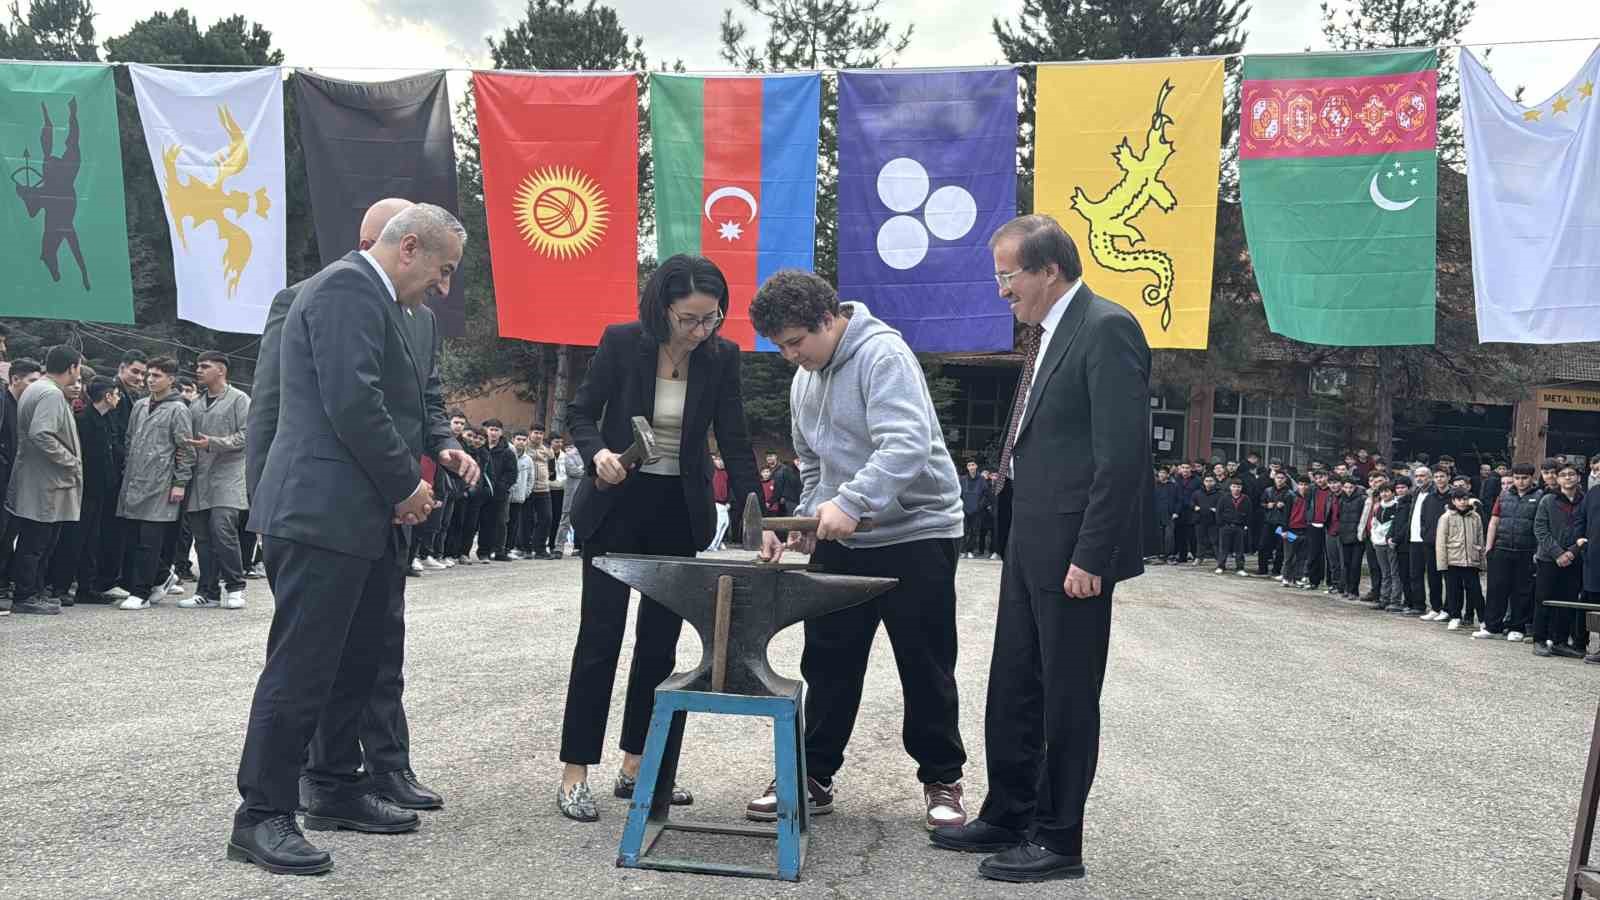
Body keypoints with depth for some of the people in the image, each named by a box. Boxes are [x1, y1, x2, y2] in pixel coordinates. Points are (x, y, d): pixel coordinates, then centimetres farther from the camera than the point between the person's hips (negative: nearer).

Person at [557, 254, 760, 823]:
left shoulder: (721, 357, -6)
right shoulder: (621, 343, -13)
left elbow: (734, 441, -6)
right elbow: (580, 413, -3)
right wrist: (598, 454, -24)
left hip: (680, 513, 4)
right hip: (616, 504, -3)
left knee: (660, 641, 7)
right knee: (600, 636, -5)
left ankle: (635, 769, 18)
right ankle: (574, 775, 2)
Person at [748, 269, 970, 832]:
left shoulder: (881, 353, -16)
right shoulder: (804, 380, 11)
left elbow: (908, 444, -29)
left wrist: (851, 502, -38)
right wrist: (809, 521, 6)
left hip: (917, 532, -7)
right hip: (840, 540, 7)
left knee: (926, 669, 2)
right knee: (827, 664, 9)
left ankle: (941, 780, 17)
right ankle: (813, 775, 20)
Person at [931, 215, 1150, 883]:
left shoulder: (1107, 329, -14)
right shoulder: (1054, 334, 15)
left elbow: (1123, 453, -20)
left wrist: (1090, 557, -20)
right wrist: (1024, 541, 17)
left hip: (1073, 551, -9)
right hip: (1031, 545, 9)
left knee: (1068, 698, 2)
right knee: (1013, 690, 16)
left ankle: (1058, 840, 14)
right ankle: (1007, 817, 29)